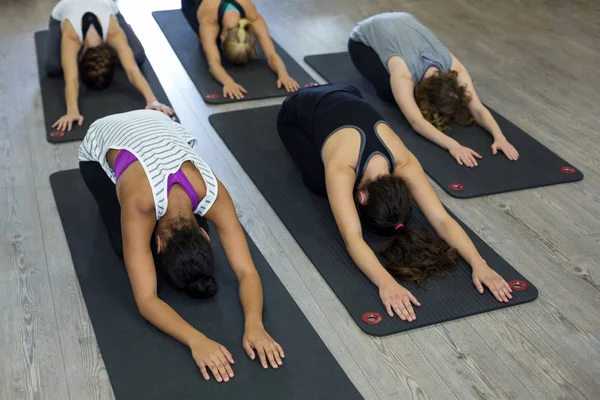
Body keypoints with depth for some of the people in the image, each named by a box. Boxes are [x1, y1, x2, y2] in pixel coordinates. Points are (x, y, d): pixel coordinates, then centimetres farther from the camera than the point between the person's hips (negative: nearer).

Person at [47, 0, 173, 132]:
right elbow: (71, 79, -58)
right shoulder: (70, 37, -45)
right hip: (63, 11, -1)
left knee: (138, 57, -19)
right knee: (54, 68, -25)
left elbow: (132, 70, -54)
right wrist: (72, 111, -74)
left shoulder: (114, 33, -43)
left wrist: (153, 101, -67)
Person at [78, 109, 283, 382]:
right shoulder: (140, 203, -44)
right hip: (101, 144, -3)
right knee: (128, 248, -15)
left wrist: (254, 324, -51)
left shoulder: (213, 193, -35)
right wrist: (196, 340, -59)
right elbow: (146, 299, -45)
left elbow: (247, 272, -33)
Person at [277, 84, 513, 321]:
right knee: (320, 184, -11)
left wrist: (478, 264, -49)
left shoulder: (404, 164, -32)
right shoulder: (341, 170, -44)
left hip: (348, 99, 3)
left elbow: (442, 219, -36)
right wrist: (386, 282, -68)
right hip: (297, 113, -3)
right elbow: (352, 237, -54)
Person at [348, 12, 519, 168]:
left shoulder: (454, 67, -30)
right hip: (363, 38, -4)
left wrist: (499, 136, -51)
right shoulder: (402, 73, -44)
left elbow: (478, 108, -34)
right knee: (388, 92, -23)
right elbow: (416, 122, -54)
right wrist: (452, 145, -66)